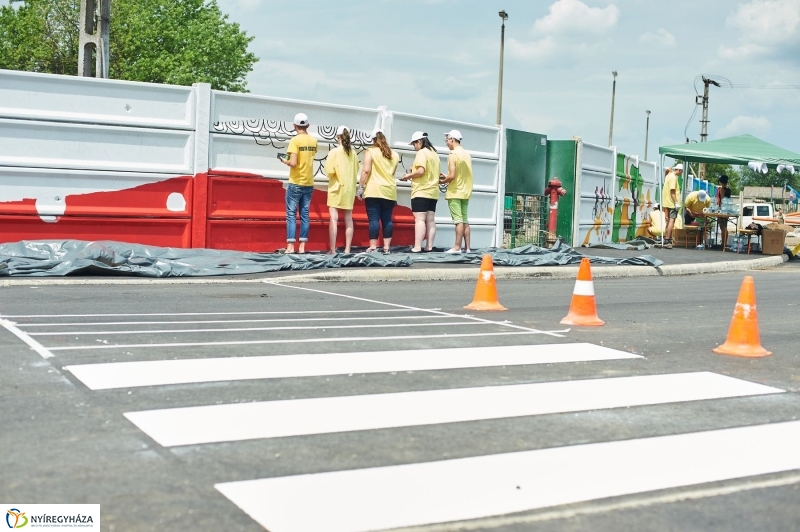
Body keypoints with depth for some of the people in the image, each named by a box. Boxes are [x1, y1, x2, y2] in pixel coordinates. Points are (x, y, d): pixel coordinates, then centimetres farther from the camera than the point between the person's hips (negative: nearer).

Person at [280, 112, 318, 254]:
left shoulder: (295, 140, -12)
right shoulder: (313, 141, 6)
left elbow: (293, 163, -18)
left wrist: (285, 161, 1)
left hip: (296, 183, -5)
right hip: (309, 183, 5)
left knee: (291, 214, -1)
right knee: (304, 214, 7)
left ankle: (290, 246, -4)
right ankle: (302, 246, 6)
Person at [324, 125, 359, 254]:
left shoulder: (334, 152, -9)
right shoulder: (353, 153, 5)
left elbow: (329, 171, -14)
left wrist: (331, 173, 6)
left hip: (336, 188, -4)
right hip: (350, 189, 5)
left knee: (334, 218, -5)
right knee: (348, 219, 7)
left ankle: (332, 250, -11)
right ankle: (347, 249, 7)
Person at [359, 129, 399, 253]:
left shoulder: (370, 151, -1)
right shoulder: (394, 154, 14)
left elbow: (366, 170, -9)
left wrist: (361, 187, -6)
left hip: (374, 190, -4)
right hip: (390, 191, 4)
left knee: (374, 219, -5)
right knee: (387, 219, 6)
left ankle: (373, 247, -8)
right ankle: (386, 247, 5)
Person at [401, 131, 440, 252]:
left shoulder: (422, 152, -9)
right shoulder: (434, 154, 18)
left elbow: (420, 171, -21)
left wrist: (408, 176, -6)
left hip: (421, 192, -9)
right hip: (433, 192, 9)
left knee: (419, 219, -12)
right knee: (430, 220, 5)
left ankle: (417, 247, -17)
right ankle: (429, 247, 4)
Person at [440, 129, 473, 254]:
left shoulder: (453, 155, -13)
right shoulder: (467, 155, 11)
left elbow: (452, 176, -19)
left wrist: (443, 181, 1)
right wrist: (446, 177, 17)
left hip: (455, 192, -7)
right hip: (465, 192, 7)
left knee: (458, 220, -9)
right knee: (464, 220, 8)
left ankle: (457, 247, -9)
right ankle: (467, 247, 8)